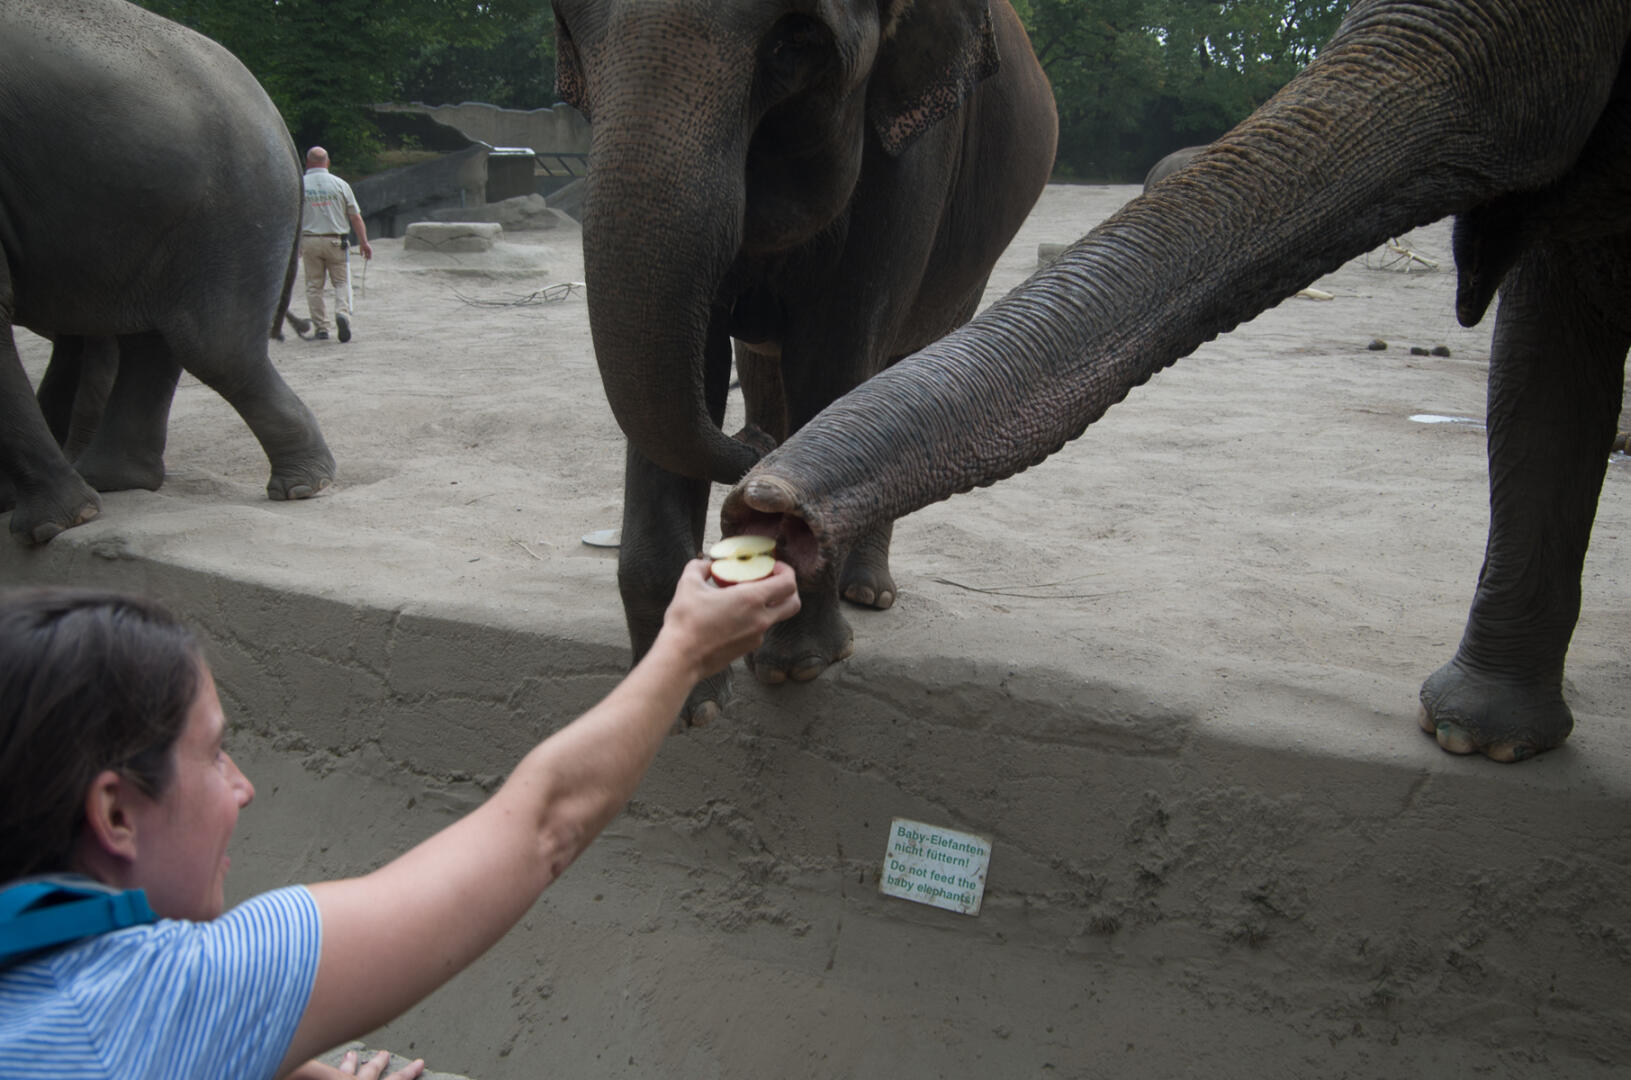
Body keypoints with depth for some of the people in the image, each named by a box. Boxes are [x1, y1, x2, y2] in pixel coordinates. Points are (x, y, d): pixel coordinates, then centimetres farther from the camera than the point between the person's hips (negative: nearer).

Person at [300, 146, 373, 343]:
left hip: (309, 241, 0)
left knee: (314, 286, 8)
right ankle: (343, 312, -18)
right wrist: (364, 242, 5)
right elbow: (355, 217, -1)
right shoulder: (340, 184, 0)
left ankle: (321, 328, 5)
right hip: (335, 241, 0)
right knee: (342, 282, 8)